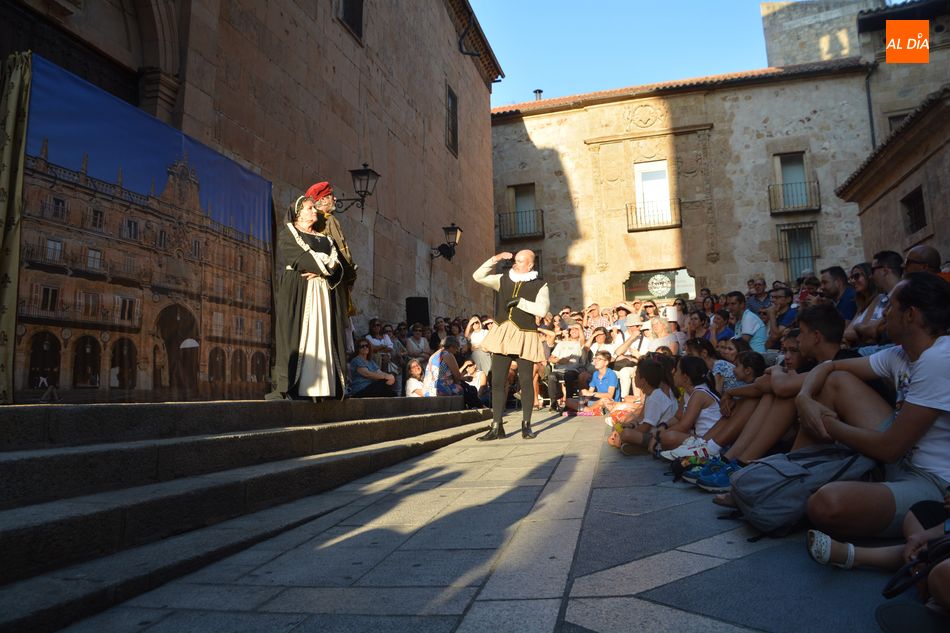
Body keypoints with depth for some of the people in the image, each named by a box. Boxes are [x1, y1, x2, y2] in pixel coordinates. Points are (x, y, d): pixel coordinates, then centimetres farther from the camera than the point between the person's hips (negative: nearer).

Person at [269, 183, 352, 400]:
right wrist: (327, 264, -3)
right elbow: (302, 259, -11)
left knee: (322, 337, -1)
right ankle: (287, 386, -14)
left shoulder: (325, 239, 21)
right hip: (297, 294, -5)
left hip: (323, 295, 5)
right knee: (298, 336, -12)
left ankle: (325, 386, -3)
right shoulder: (287, 234, 8)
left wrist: (322, 272, -10)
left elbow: (342, 269, 8)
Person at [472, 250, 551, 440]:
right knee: (497, 382, 1)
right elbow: (478, 276, 11)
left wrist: (519, 301, -15)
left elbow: (542, 310, -13)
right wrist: (494, 260, 2)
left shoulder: (540, 285, 1)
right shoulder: (503, 280, 13)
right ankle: (496, 427, 6)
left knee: (526, 382, 2)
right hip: (502, 334, 4)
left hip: (525, 337, -3)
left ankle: (526, 425, 15)